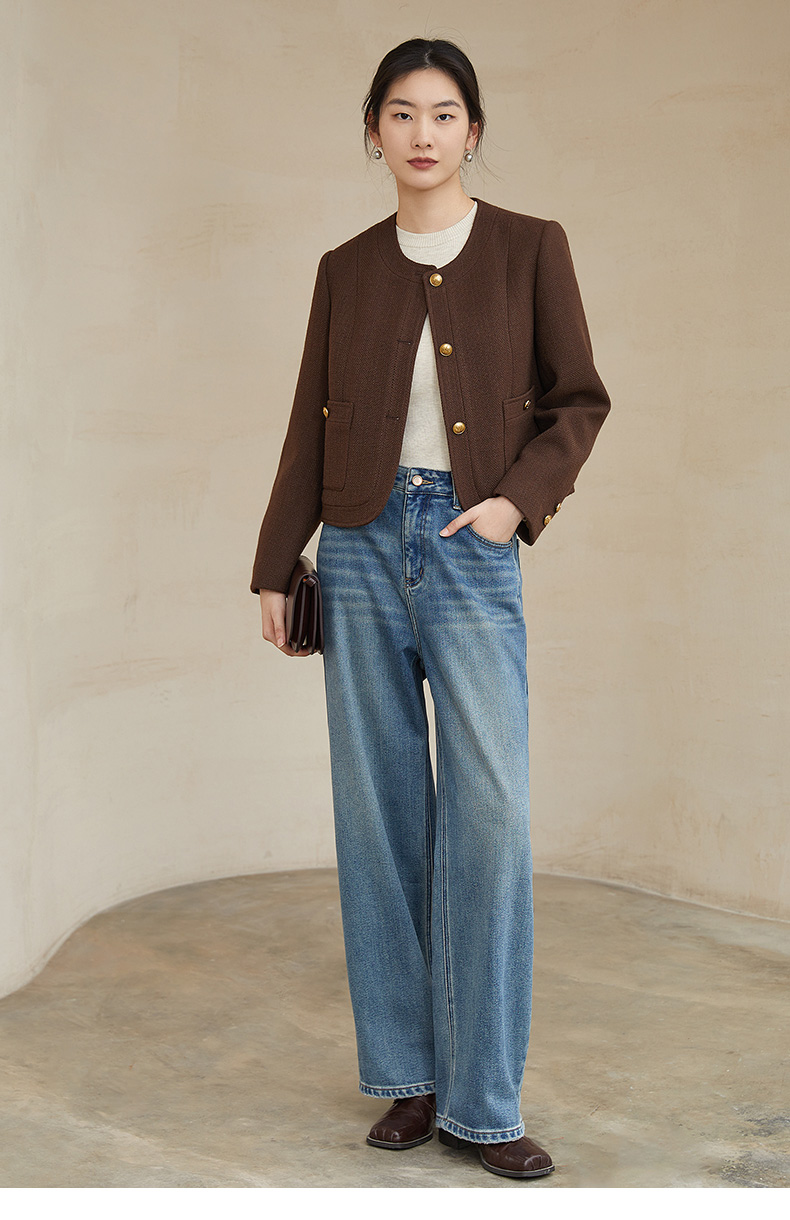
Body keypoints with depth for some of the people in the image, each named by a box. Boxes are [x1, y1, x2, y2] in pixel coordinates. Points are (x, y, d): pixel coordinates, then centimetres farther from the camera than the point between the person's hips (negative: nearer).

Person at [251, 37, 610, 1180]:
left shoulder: (530, 248, 5)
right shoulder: (347, 269, 10)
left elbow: (579, 398, 6)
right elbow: (311, 422, 12)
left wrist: (519, 497, -10)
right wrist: (275, 569, 9)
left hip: (470, 552, -2)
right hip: (362, 549, 2)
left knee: (492, 815, -8)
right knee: (379, 815, 4)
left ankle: (482, 1100, 4)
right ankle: (407, 1077, 17)